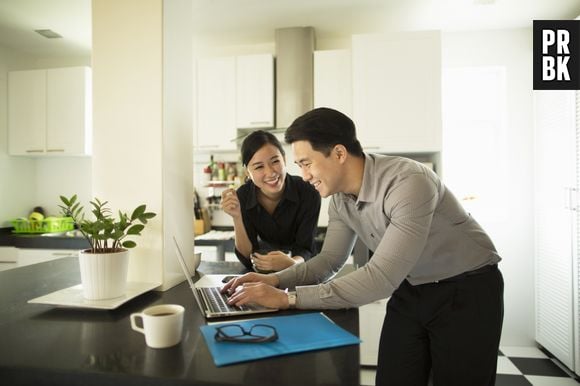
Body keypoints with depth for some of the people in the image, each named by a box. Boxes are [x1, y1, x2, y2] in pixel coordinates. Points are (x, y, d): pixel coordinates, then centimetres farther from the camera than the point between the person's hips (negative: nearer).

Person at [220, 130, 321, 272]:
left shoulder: (308, 193, -21)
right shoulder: (242, 197, -15)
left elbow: (306, 250, -17)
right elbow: (247, 259, -14)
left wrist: (292, 263, -38)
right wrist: (237, 217, -28)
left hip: (301, 271, 0)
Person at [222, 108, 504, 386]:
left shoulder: (408, 183, -32)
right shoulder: (339, 198, -7)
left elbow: (382, 277, -35)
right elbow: (330, 260, 1)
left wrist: (288, 298, -35)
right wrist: (275, 280, -16)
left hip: (467, 290, -5)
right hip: (409, 290, 6)